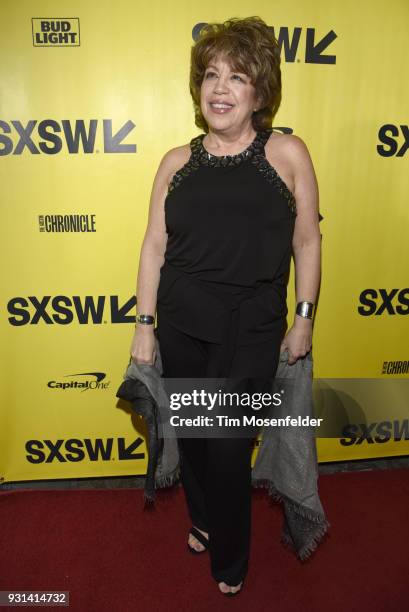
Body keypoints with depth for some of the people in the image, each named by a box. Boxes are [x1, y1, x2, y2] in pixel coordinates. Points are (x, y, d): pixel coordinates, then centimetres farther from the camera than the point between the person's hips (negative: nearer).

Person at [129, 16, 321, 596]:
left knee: (229, 448, 4)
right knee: (189, 435, 17)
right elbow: (155, 245, 4)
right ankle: (202, 520, 49)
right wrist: (144, 325, 3)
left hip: (252, 331, -2)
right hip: (180, 327, 3)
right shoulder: (177, 162, 4)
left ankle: (230, 560, 35)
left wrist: (304, 319, 2)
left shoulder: (288, 153, -2)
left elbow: (306, 242, 2)